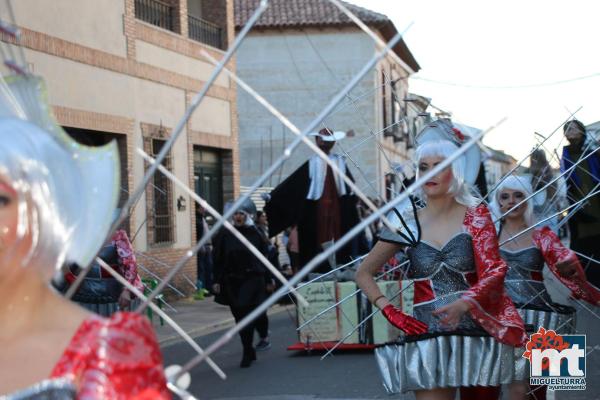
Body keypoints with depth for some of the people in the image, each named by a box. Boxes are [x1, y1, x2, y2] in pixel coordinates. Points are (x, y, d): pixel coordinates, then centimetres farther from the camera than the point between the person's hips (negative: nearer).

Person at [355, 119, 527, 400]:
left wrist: (462, 304, -28)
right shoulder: (406, 224, 5)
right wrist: (389, 311, -3)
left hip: (478, 334, 0)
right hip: (428, 336, 0)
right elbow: (363, 274, 13)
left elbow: (493, 272, -9)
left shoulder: (475, 215, 1)